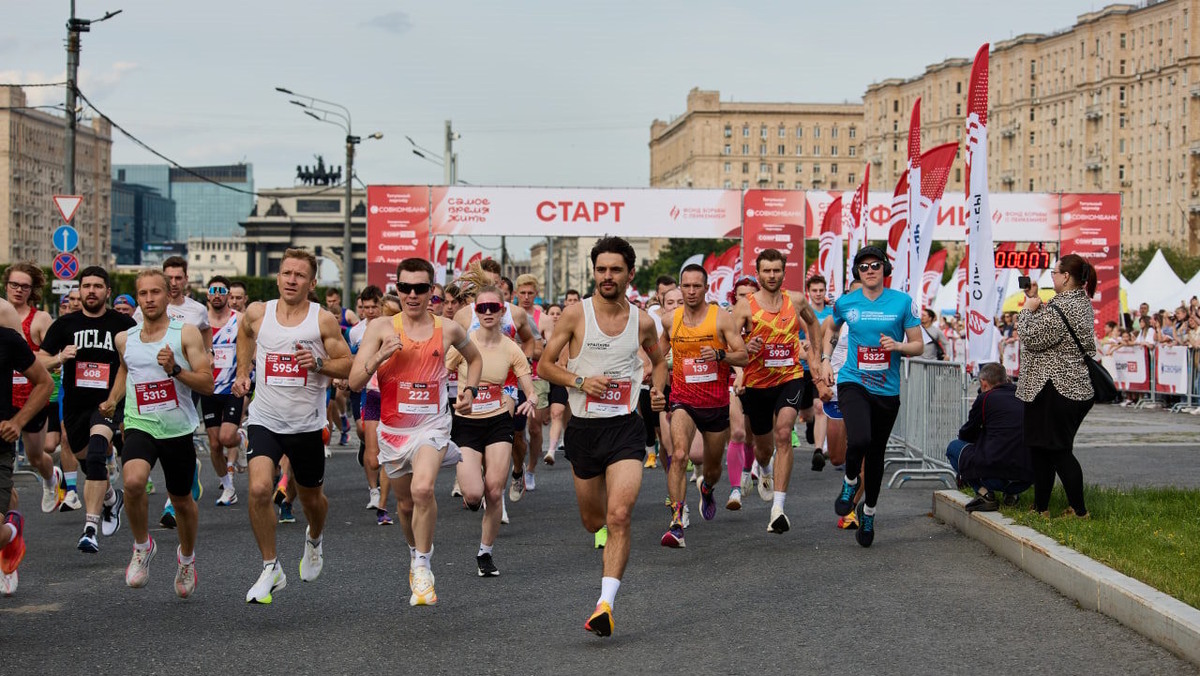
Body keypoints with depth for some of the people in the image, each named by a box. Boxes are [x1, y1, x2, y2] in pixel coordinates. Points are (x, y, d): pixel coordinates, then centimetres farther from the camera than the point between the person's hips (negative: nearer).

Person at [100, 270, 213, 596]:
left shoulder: (186, 333, -5)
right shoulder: (125, 339, 6)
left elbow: (207, 385, -10)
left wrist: (175, 369, -24)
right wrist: (112, 400, 14)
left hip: (178, 429, -1)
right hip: (140, 426, 1)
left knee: (181, 501, 13)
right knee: (133, 482, -28)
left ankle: (186, 556, 42)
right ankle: (142, 545, -3)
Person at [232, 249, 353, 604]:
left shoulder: (324, 321, -7)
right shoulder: (257, 314, -1)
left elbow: (348, 365, -3)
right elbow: (244, 332, 23)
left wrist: (318, 363, -20)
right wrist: (243, 372, 14)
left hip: (307, 425, 0)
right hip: (264, 420, 0)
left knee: (311, 498, 15)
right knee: (259, 489, -20)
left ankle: (314, 539, 51)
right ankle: (271, 569, -5)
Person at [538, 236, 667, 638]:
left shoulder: (642, 322, 2)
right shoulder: (575, 315, -3)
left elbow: (658, 360, 22)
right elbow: (544, 365, 1)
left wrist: (657, 390, 3)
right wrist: (580, 381, -15)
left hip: (624, 427, -1)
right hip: (583, 427, 1)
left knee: (619, 516, -19)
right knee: (592, 521, 14)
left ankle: (605, 604, -21)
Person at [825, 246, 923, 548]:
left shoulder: (902, 302, -2)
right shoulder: (845, 303, 2)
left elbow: (918, 345, 3)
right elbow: (831, 328, 24)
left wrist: (899, 346, -18)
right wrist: (825, 359, 13)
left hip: (887, 390, 1)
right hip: (853, 383, -1)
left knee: (876, 454, 11)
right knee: (859, 440, -27)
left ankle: (868, 513, 33)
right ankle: (850, 481, 6)